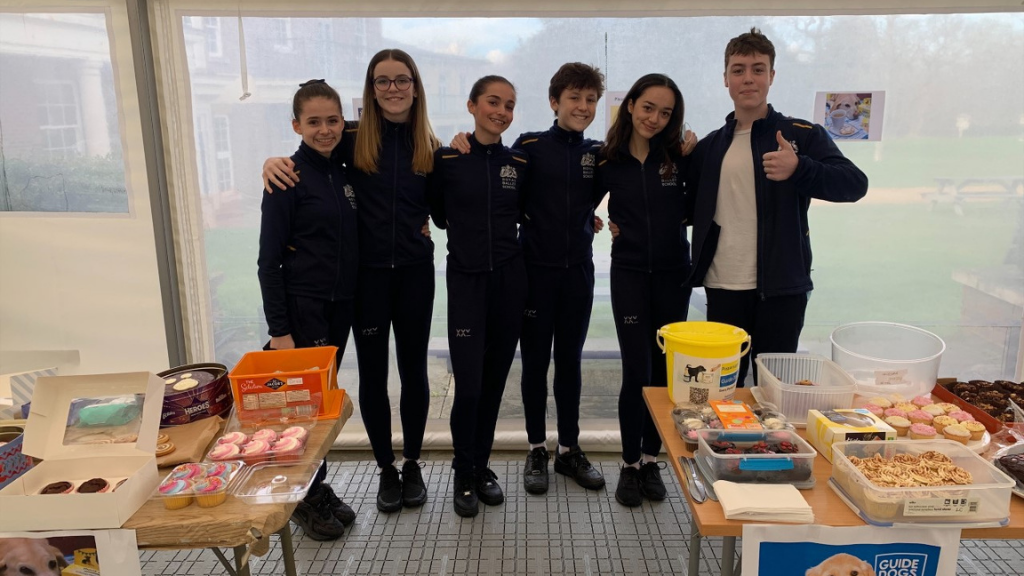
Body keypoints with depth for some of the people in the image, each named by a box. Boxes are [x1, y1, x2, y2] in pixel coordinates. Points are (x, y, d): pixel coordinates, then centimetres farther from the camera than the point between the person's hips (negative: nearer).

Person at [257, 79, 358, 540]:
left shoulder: (343, 172, 8)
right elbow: (269, 259, -13)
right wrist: (278, 330, -16)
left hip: (340, 303, 6)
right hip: (302, 304, -6)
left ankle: (319, 489, 30)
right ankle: (305, 500, 20)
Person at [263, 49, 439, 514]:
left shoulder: (430, 146, 3)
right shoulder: (354, 140, -4)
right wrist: (275, 161, -11)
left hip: (415, 270, 2)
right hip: (368, 272, -1)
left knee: (413, 368, 10)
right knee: (372, 372, 7)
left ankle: (412, 464, 29)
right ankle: (386, 469, 26)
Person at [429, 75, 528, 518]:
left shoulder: (519, 163, 5)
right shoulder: (447, 159, -3)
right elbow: (436, 214, 8)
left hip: (509, 278, 3)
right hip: (466, 278, -3)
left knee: (495, 380, 9)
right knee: (468, 383, -5)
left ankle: (481, 467, 26)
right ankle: (464, 476, 15)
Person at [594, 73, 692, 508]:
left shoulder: (679, 155, -1)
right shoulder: (609, 159, -1)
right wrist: (608, 224, -1)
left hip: (673, 274, 1)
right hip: (629, 272, -1)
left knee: (663, 370, 8)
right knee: (637, 371, -3)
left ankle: (651, 459, 24)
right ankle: (629, 464, 13)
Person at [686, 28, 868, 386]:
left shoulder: (802, 135, 0)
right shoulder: (710, 146, 11)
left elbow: (855, 185, -11)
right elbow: (695, 209, 17)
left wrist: (800, 168, -30)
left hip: (781, 288, -3)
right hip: (722, 288, 3)